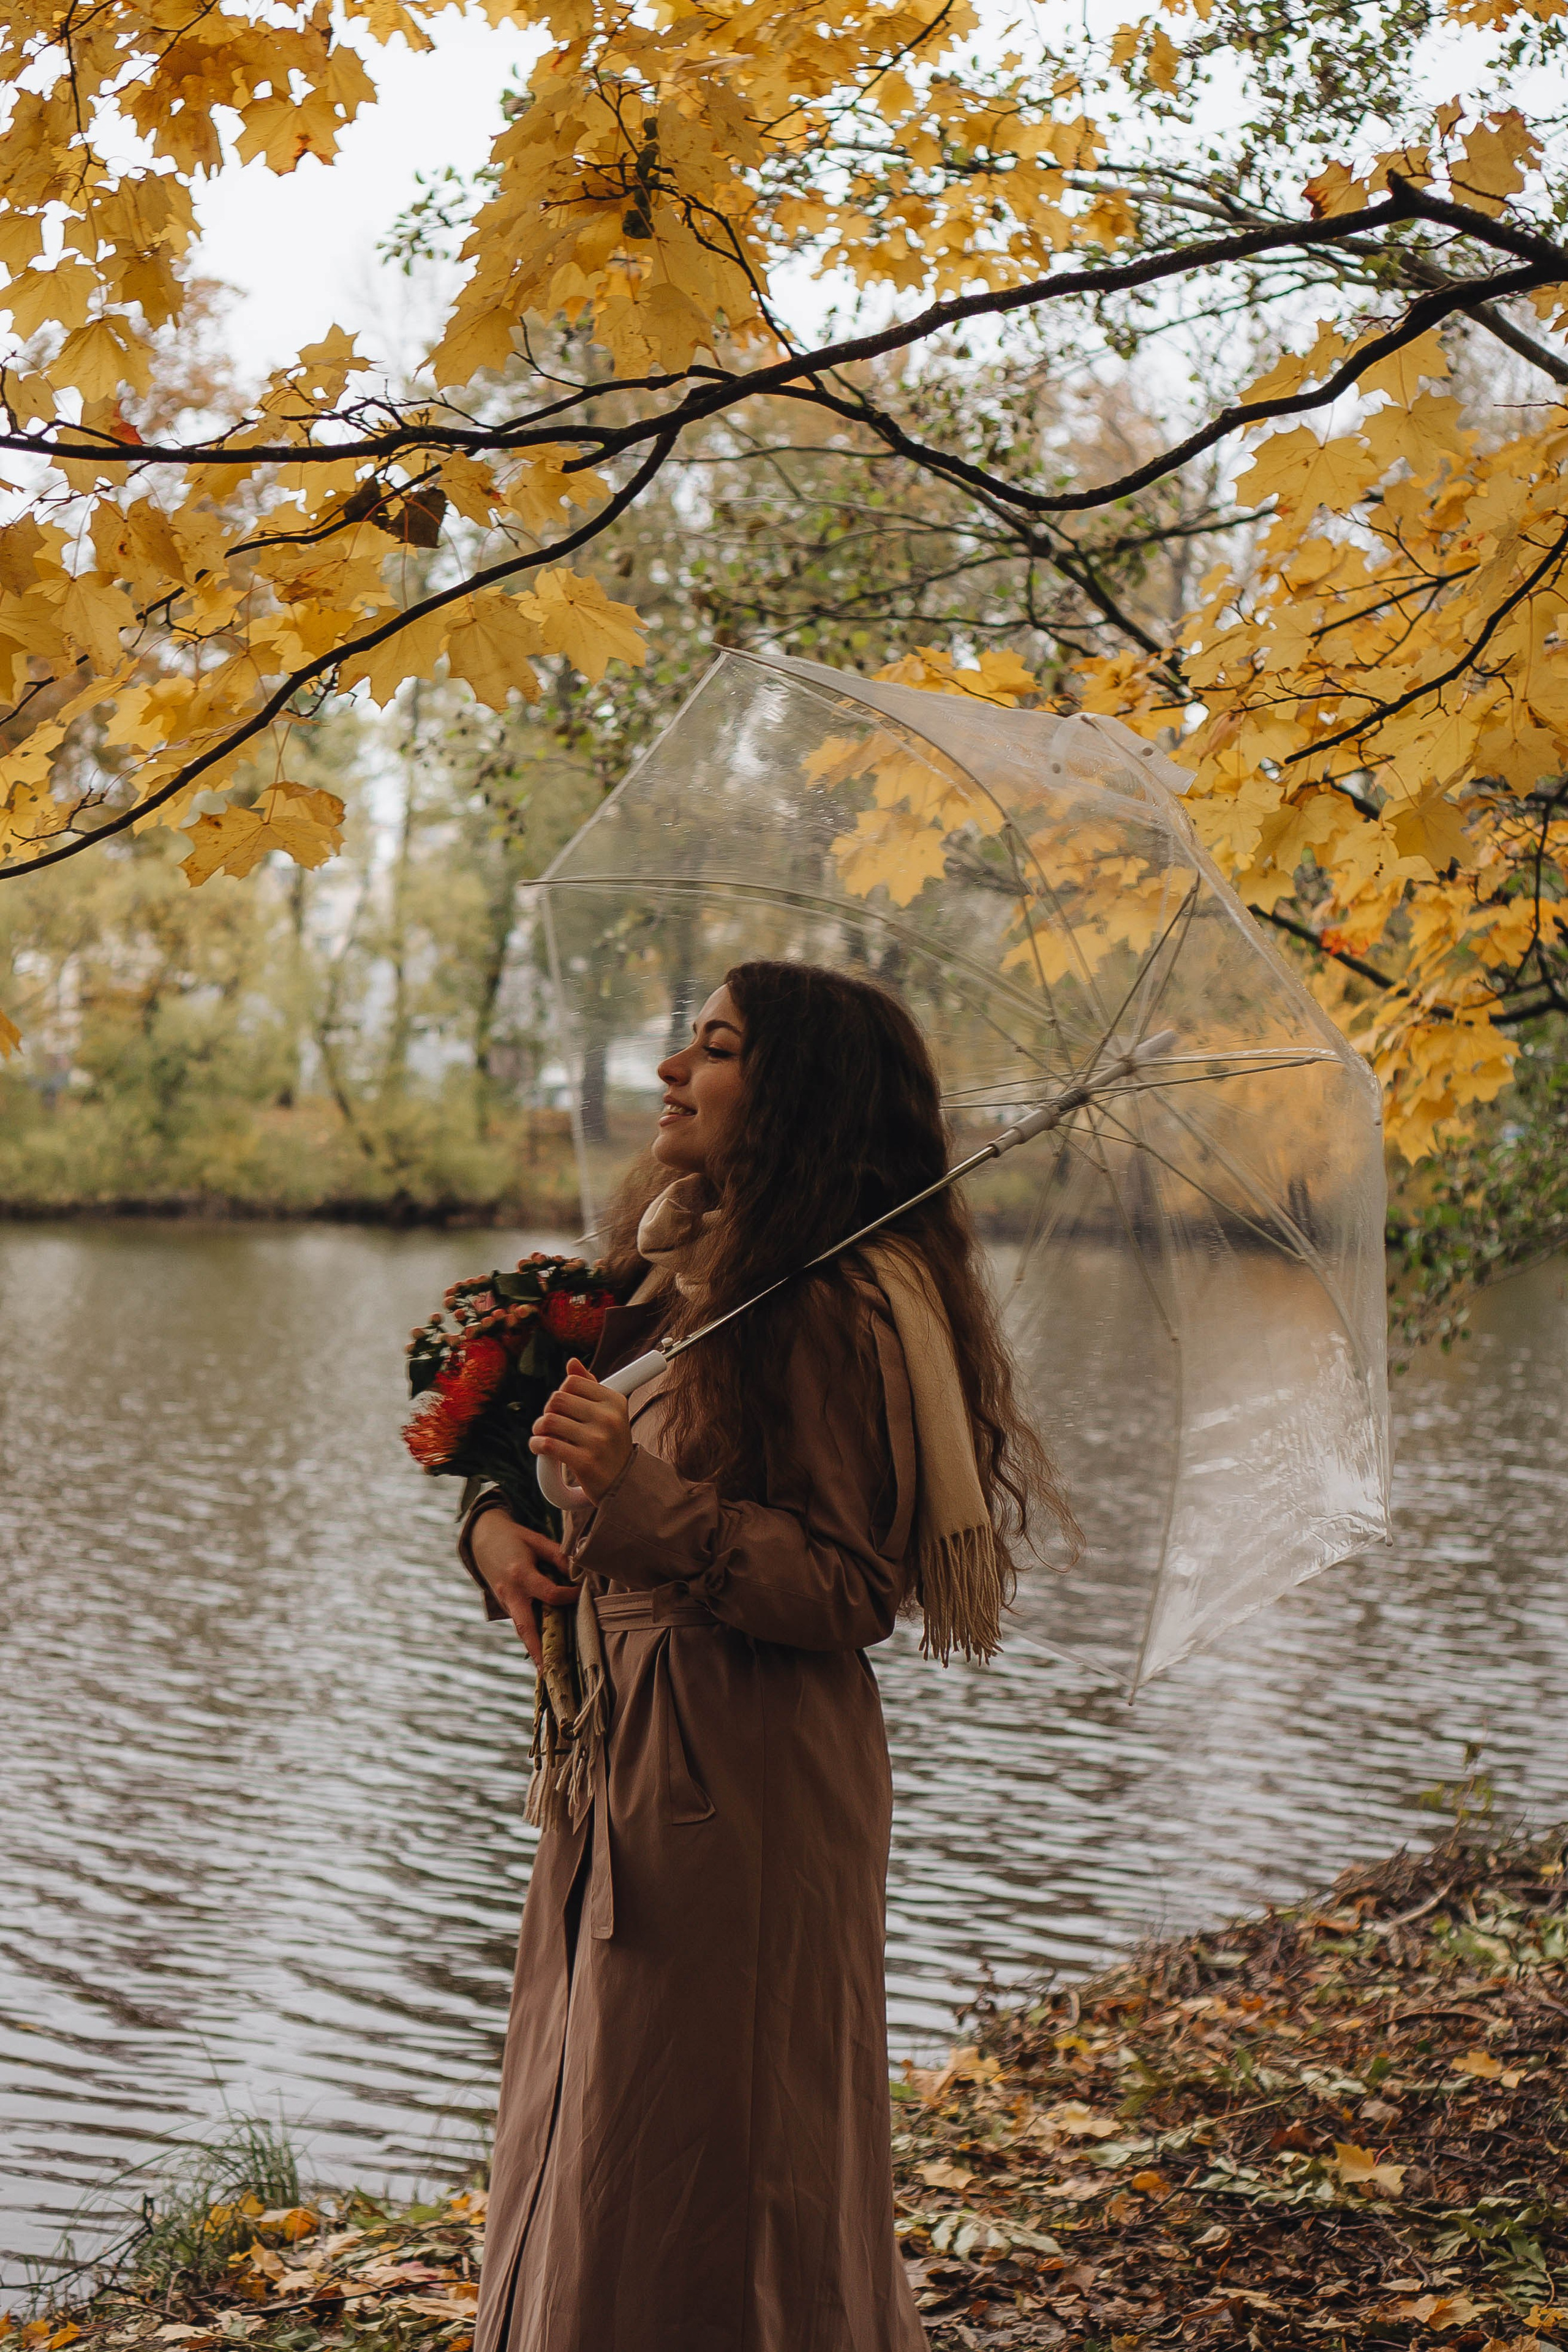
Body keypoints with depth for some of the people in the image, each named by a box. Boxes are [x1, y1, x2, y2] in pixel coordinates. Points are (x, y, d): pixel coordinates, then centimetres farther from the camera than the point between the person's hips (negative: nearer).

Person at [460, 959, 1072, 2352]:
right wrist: (498, 1525, -3)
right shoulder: (672, 1269, 11)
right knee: (581, 2148, 18)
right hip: (626, 1757, 9)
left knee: (705, 2177, 1)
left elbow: (851, 1590, -20)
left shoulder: (839, 1306, -16)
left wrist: (641, 1497, -28)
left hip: (746, 1777, -9)